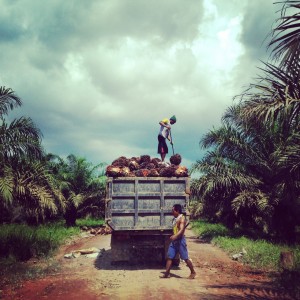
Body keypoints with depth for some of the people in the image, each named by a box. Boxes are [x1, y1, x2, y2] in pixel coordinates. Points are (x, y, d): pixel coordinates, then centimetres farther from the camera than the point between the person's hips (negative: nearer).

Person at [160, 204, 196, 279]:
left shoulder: (182, 218, -13)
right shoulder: (175, 219, 12)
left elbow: (181, 230, -26)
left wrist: (175, 236, -40)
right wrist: (172, 237, 14)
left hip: (180, 240, -8)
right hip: (174, 240, 8)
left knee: (185, 258, 0)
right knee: (169, 257, 5)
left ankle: (193, 272, 15)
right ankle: (167, 273, 10)